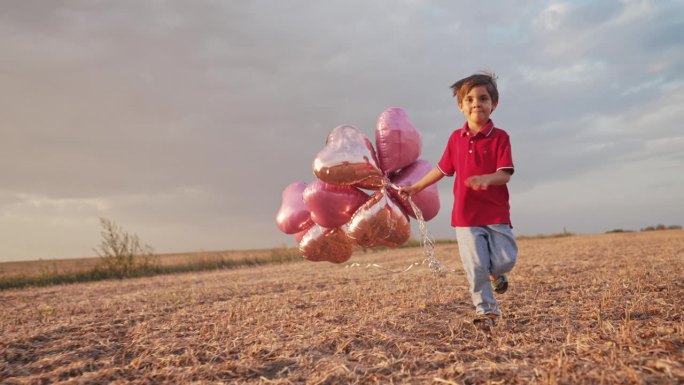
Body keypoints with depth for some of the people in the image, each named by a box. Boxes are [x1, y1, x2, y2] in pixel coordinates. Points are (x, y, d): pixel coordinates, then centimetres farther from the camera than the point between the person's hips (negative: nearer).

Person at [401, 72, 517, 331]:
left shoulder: (500, 137, -4)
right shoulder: (456, 138, 5)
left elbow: (505, 174, -11)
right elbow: (442, 169, 14)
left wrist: (485, 179, -32)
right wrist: (416, 187, 16)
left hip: (496, 213, -1)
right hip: (465, 215, 2)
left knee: (506, 259, -6)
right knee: (476, 267, -2)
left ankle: (496, 272, 31)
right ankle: (486, 311, 15)